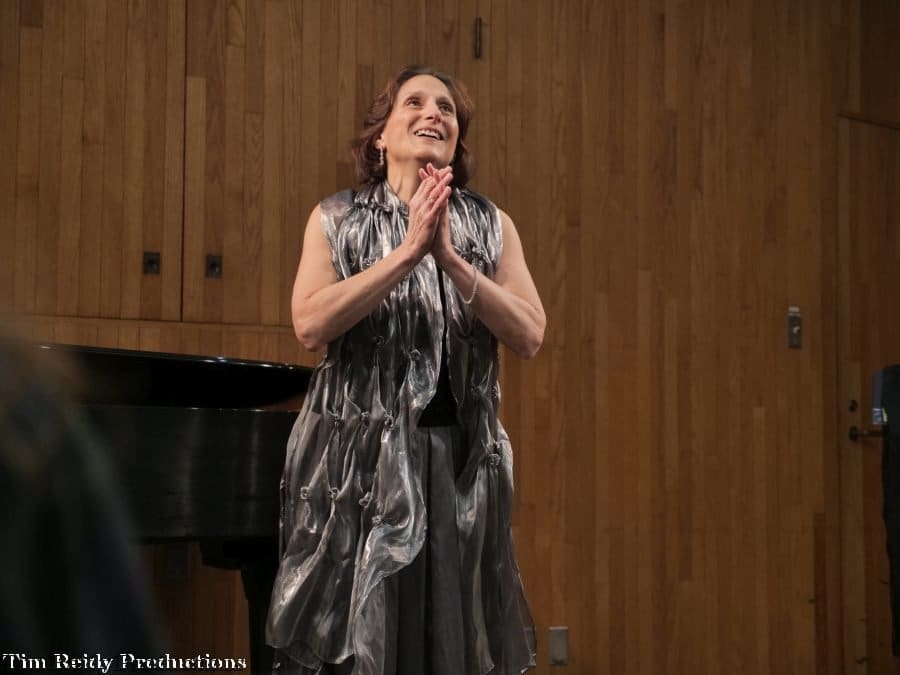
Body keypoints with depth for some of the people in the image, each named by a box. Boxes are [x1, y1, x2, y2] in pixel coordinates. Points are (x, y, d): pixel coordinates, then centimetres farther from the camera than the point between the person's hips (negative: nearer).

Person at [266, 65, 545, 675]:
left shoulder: (492, 225, 7)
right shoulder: (337, 219, 4)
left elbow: (529, 337, -4)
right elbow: (311, 325, -12)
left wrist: (449, 258, -15)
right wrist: (409, 251, -17)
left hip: (460, 454, 2)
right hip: (360, 452, -1)